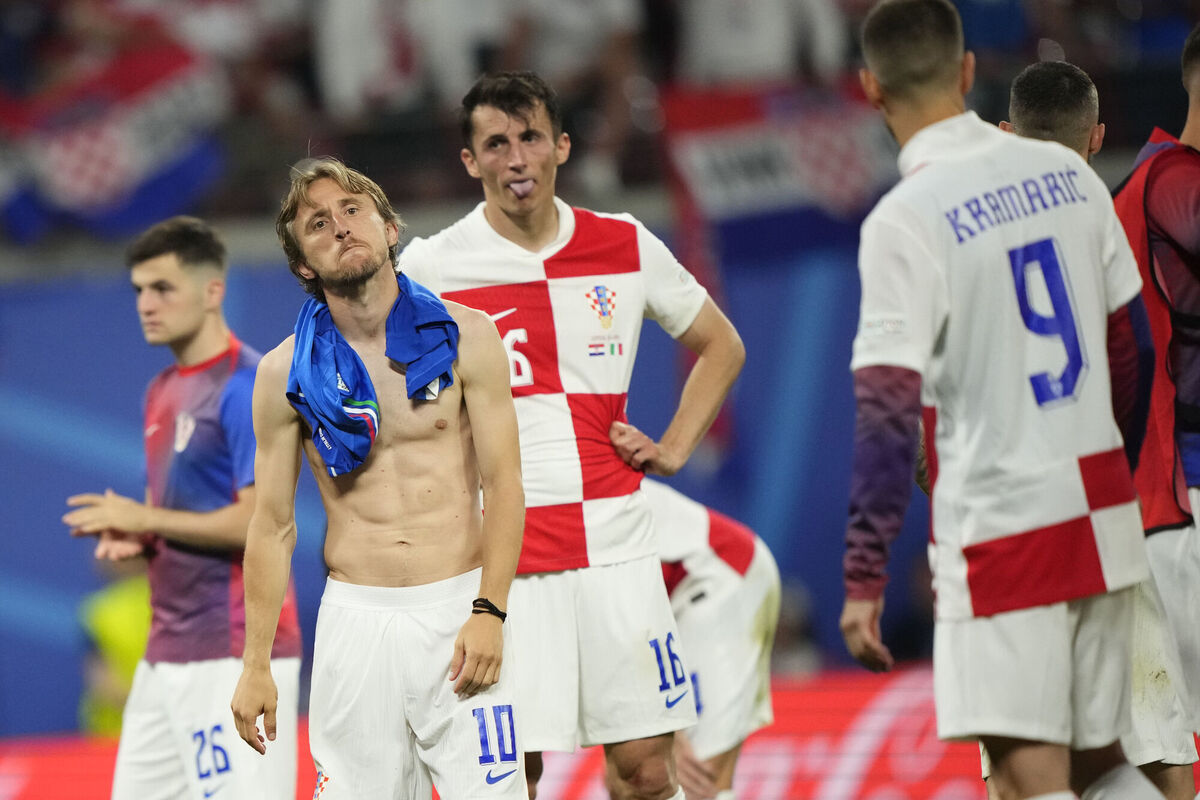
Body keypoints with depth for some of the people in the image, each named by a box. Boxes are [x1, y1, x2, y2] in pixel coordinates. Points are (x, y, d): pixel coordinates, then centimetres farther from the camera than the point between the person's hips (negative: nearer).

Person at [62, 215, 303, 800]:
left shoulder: (245, 388, -11)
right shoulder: (162, 392, 18)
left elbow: (259, 522, -19)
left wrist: (146, 519, -14)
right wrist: (131, 540, 5)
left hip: (234, 657, -9)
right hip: (165, 656, 9)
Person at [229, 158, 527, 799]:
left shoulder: (465, 338, 1)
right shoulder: (285, 374, 4)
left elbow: (502, 483, -1)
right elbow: (272, 524, 8)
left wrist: (489, 613, -12)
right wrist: (255, 665, 5)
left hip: (460, 606, -1)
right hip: (356, 618, 1)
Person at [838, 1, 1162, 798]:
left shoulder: (903, 219, -13)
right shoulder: (1067, 173, 5)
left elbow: (889, 412, -17)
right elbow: (1133, 348, 14)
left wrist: (864, 576, -15)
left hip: (1002, 528, -6)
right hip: (1103, 518, 6)